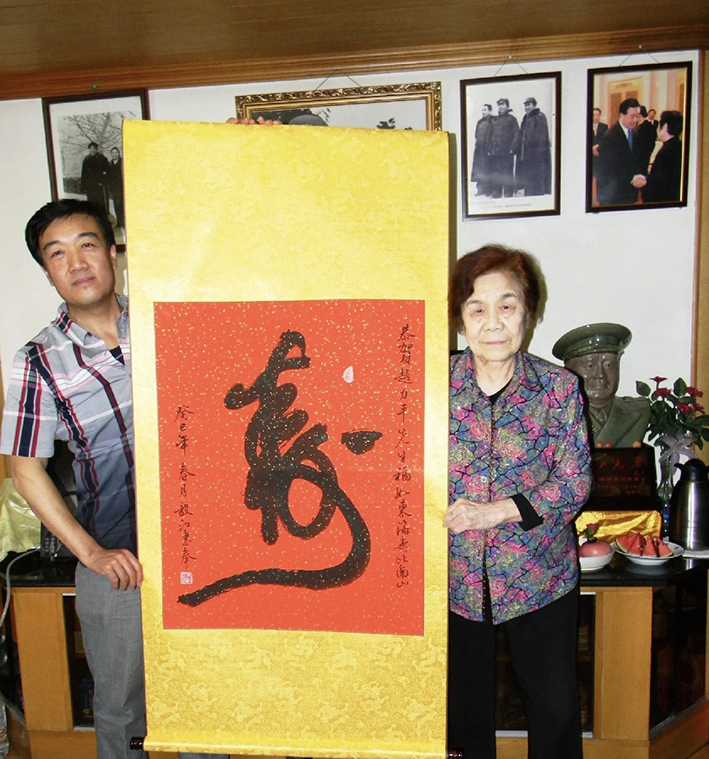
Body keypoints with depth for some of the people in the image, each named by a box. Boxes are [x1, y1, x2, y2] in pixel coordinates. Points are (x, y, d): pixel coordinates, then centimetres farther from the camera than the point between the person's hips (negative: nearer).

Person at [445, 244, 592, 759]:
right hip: (456, 575, 1)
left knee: (556, 708, 15)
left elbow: (574, 483, -11)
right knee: (464, 703, 21)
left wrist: (496, 511, -21)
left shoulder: (558, 387, -10)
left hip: (538, 573, 0)